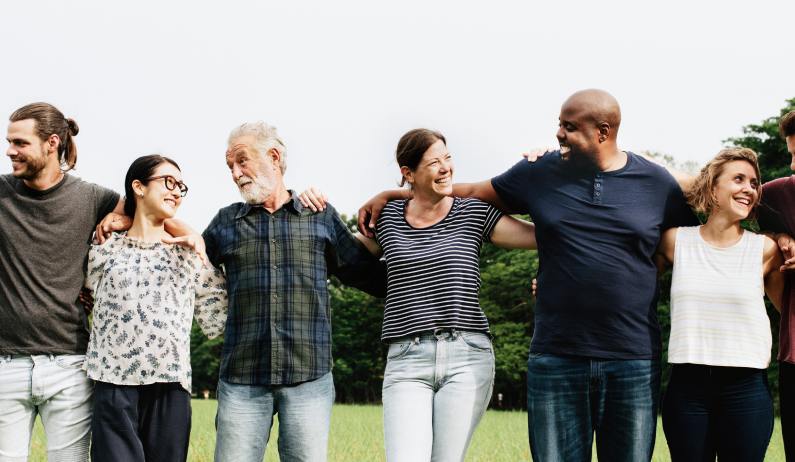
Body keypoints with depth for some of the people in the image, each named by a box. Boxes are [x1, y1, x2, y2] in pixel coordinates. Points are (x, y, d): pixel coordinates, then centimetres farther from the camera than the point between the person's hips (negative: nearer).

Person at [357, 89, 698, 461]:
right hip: (556, 358, 1)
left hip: (634, 364, 0)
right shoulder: (539, 174, 6)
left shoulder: (656, 184, 3)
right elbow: (470, 194, 16)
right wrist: (389, 195, 16)